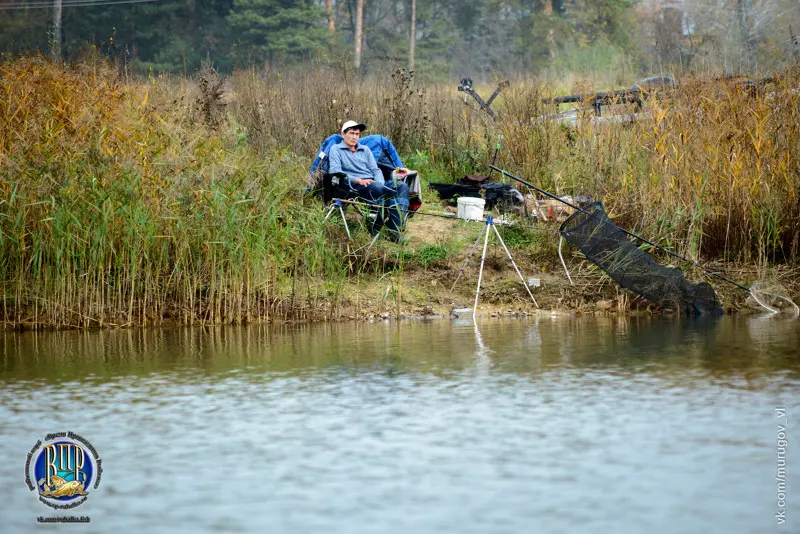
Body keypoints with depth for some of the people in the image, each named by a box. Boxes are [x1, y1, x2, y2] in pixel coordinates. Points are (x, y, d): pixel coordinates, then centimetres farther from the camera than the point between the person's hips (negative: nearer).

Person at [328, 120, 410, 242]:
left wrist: (381, 183, -6)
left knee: (402, 186, -24)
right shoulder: (336, 149, 12)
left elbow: (376, 170, 18)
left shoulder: (365, 150, 28)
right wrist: (358, 180, -16)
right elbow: (335, 171, -4)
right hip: (354, 186, -6)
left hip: (373, 183, 6)